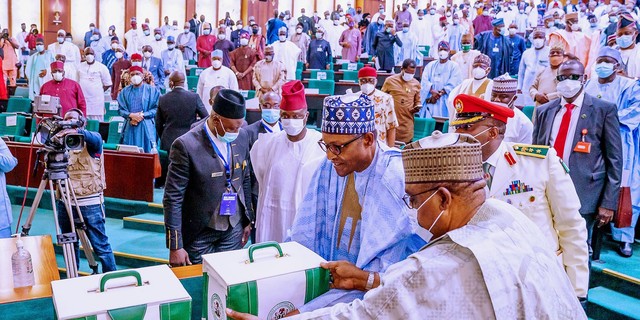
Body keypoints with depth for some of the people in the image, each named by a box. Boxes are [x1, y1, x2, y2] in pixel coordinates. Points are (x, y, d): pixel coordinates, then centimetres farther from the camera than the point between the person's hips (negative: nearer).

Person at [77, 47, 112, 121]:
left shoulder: (101, 67, 1)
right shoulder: (80, 67, 13)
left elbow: (108, 84, 2)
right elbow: (77, 82, 19)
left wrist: (98, 91, -1)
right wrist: (79, 92, 6)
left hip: (96, 100, -3)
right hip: (82, 99, 4)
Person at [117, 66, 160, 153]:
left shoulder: (152, 90, 5)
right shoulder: (125, 91, 14)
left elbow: (156, 109, -1)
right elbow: (120, 109, 9)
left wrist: (142, 115, -12)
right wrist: (131, 115, -11)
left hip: (147, 127, -3)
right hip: (130, 127, 3)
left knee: (147, 151, -6)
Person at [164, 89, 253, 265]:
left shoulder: (241, 136, -3)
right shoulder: (186, 145, -20)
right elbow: (172, 198, -16)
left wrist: (248, 220, 14)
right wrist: (175, 247, -15)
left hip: (234, 229, 4)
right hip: (200, 232, -4)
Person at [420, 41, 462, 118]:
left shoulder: (454, 66, 9)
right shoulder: (431, 65, 17)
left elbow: (453, 84, -4)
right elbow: (424, 81, 3)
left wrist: (439, 94, -14)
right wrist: (432, 91, -16)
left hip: (446, 102, -2)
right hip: (429, 101, 2)